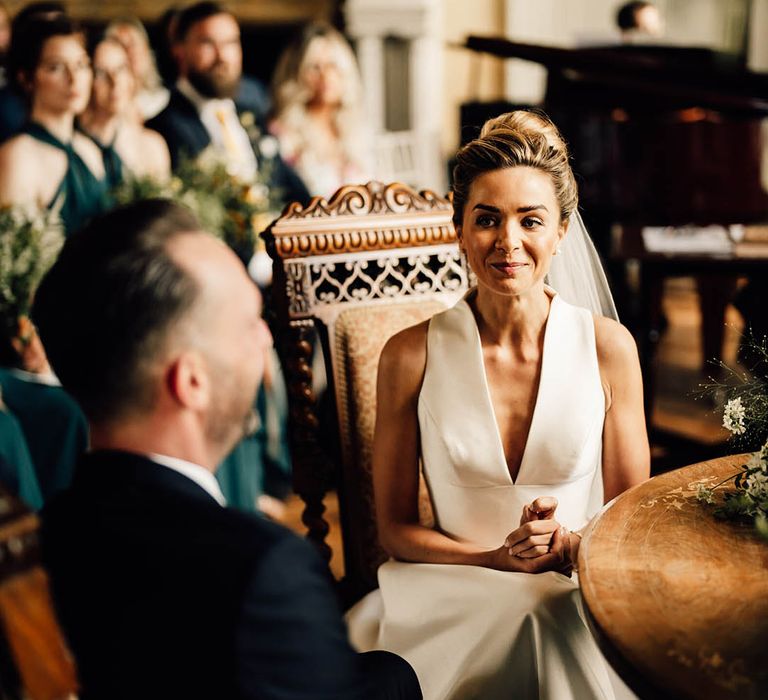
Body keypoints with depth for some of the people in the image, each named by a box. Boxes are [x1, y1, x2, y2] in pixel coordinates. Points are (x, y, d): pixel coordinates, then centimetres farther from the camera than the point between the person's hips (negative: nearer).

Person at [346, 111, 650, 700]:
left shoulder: (608, 347, -2)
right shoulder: (411, 356, -4)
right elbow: (395, 527, 3)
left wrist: (571, 546, -14)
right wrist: (499, 558, -13)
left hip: (581, 598, 1)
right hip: (453, 602, 0)